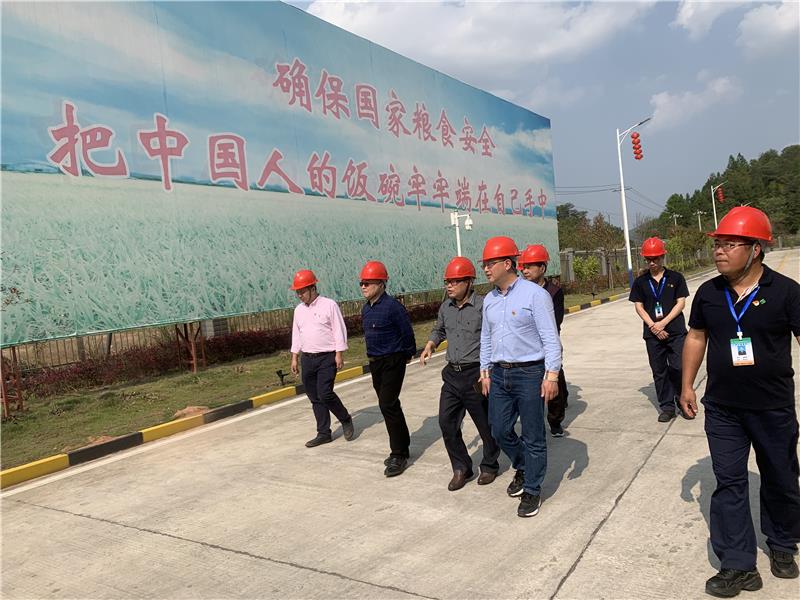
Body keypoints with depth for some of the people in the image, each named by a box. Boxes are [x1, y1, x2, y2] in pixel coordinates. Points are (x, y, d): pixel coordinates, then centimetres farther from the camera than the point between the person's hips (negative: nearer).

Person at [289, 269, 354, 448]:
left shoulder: (329, 305, -7)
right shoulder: (299, 310, 11)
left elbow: (339, 331, -8)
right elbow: (296, 335, 16)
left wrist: (339, 354, -12)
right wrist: (294, 358, 13)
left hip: (327, 358, -6)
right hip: (307, 359, 6)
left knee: (325, 394, -14)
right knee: (315, 398, 7)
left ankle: (346, 420, 11)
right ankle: (323, 433, 17)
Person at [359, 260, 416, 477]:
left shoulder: (393, 307, -18)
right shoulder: (366, 309, 7)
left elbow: (407, 333, -12)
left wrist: (407, 354, 1)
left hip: (393, 362, -8)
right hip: (375, 362, 8)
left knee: (388, 405, -11)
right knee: (389, 405, 15)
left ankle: (399, 455, -1)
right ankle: (401, 447, 29)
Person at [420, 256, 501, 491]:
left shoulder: (483, 306, -14)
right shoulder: (446, 307, 6)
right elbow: (439, 330, 23)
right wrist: (430, 346, 5)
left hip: (476, 374, -6)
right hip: (452, 374, 6)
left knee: (486, 424, 10)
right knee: (447, 423, 6)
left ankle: (489, 466, 32)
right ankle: (461, 468, 23)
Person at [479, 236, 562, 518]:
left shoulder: (534, 294, -10)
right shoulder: (489, 300, 10)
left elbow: (550, 338, -12)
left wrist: (552, 375, -16)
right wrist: (485, 371, 16)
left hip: (529, 373, -6)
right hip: (499, 375, 6)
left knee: (533, 436, 4)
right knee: (500, 430, 11)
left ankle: (532, 490, 20)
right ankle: (522, 468, 38)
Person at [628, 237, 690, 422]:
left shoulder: (676, 278, 3)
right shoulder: (640, 282, 8)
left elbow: (681, 303, -1)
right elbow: (639, 307, 6)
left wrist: (663, 323, -10)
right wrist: (653, 326, -8)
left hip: (675, 331, -2)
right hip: (652, 333, 2)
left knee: (678, 367, -7)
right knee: (659, 371, 7)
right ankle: (667, 406, 17)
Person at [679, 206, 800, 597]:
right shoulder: (708, 293, 0)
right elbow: (696, 338, 10)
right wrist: (687, 385, 9)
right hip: (722, 409, 2)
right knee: (728, 484, 3)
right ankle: (739, 566, 13)